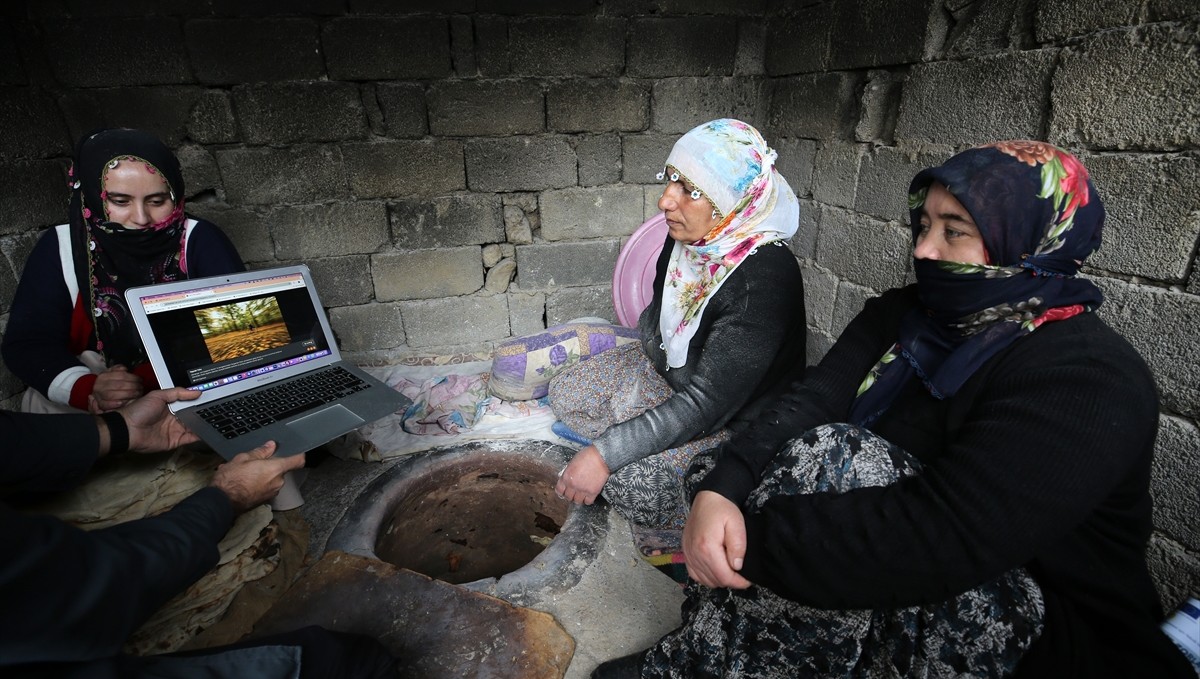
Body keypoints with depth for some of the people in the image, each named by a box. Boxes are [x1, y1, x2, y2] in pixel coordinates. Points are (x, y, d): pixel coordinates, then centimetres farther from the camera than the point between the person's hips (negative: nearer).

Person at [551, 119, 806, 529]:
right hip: (665, 365, 8)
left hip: (736, 414, -7)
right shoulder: (688, 235, -12)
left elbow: (707, 404, -33)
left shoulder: (765, 279, -34)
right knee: (565, 393, 4)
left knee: (634, 481, -27)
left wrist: (605, 453, -33)